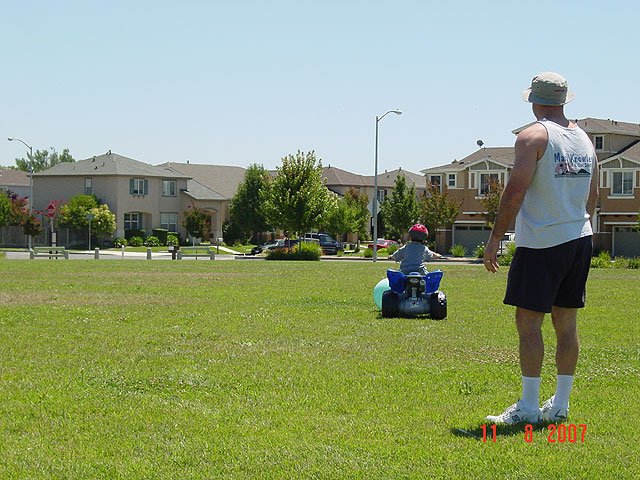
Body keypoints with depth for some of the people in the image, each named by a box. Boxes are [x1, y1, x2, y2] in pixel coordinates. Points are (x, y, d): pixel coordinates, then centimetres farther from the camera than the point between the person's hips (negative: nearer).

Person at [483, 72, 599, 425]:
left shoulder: (533, 137, -9)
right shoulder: (584, 139, 12)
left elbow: (515, 192, -15)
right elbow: (592, 195, 17)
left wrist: (495, 238, -11)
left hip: (541, 243, -7)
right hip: (579, 239, 7)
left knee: (528, 321, -3)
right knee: (566, 323, 10)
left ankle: (528, 407, -4)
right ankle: (560, 405, 15)